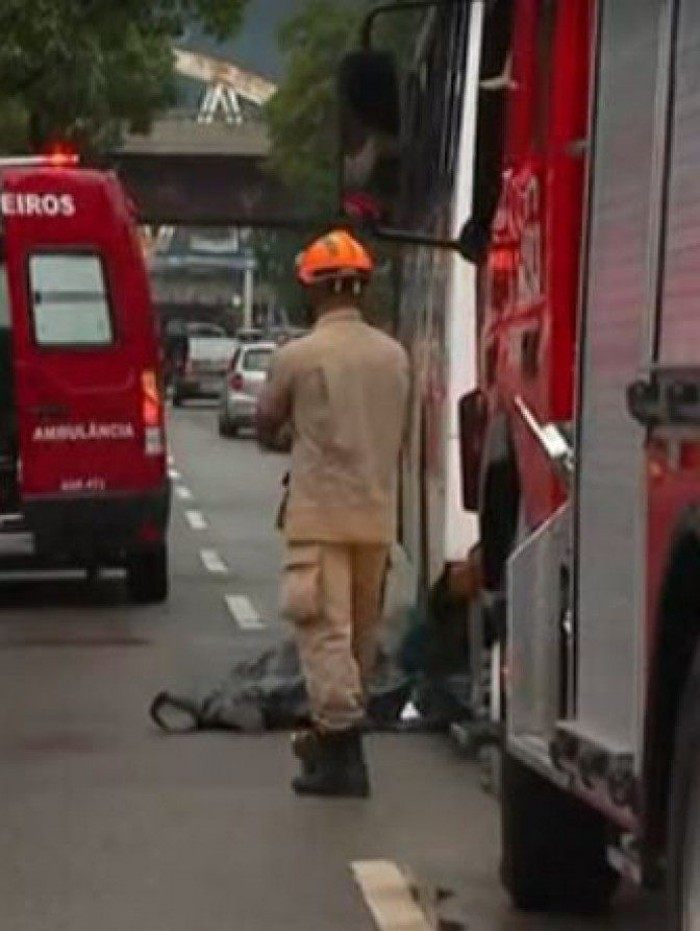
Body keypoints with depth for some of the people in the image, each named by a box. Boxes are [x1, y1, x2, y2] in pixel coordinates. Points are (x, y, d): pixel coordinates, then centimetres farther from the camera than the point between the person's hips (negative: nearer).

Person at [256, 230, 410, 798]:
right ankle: (336, 736, 29)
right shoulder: (394, 356, 4)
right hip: (378, 515, 5)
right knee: (361, 634, 16)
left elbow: (266, 428, 4)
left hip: (320, 515, -5)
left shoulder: (298, 357, -10)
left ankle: (342, 755, -12)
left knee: (326, 633, -5)